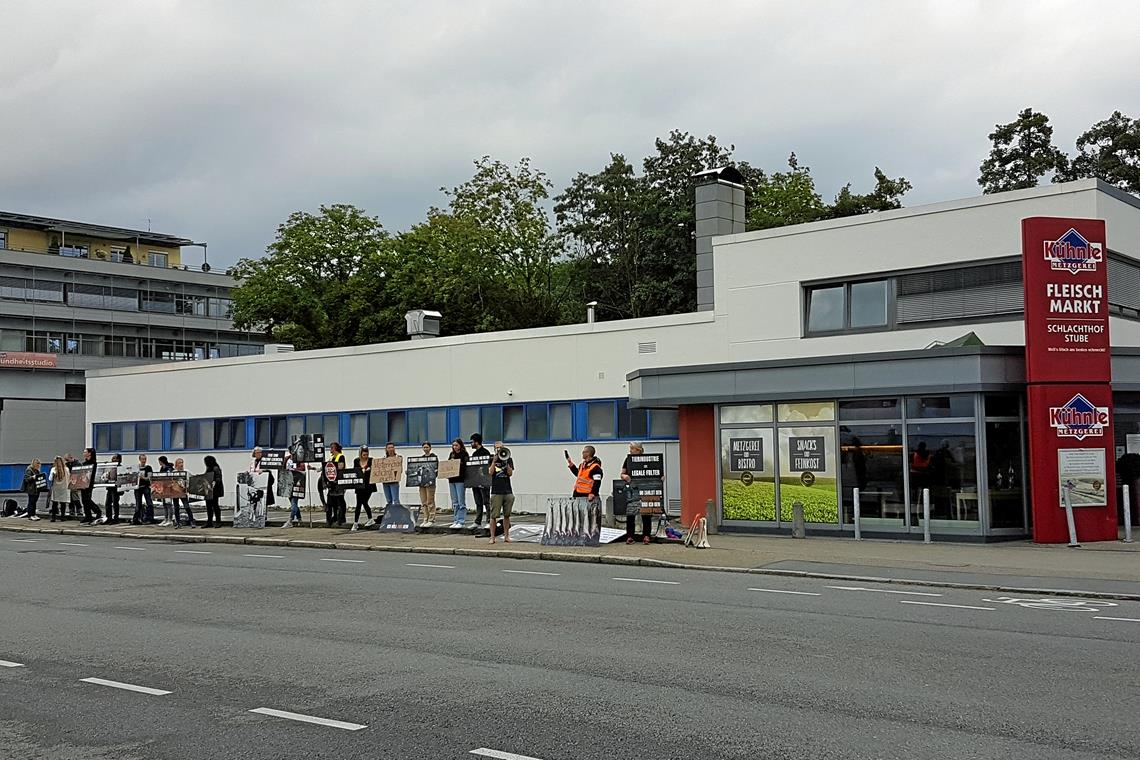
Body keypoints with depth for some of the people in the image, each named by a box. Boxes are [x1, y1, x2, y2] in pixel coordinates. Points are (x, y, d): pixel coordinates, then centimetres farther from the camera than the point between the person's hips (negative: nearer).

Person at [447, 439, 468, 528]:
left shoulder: (464, 454, -3)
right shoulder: (451, 454, 15)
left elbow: (465, 466, -11)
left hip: (460, 480, -6)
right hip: (451, 480, 7)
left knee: (461, 502, -4)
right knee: (454, 502, 10)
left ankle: (461, 521, -3)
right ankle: (456, 520, 15)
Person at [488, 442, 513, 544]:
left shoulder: (509, 459, 11)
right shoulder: (492, 460, 7)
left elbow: (510, 473, 1)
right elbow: (490, 472, -8)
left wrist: (506, 462, -9)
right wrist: (495, 460, -12)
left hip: (508, 491, 2)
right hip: (496, 492, -2)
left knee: (506, 515, 7)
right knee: (494, 515, -5)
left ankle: (506, 536, 15)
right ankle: (492, 537, -2)